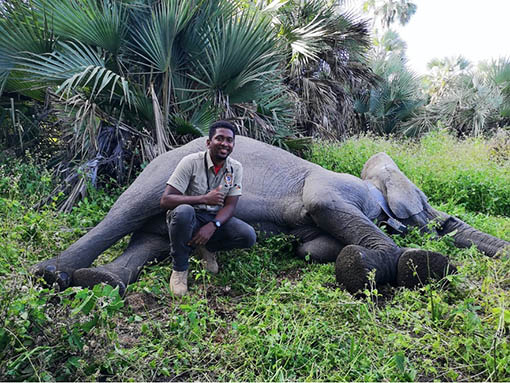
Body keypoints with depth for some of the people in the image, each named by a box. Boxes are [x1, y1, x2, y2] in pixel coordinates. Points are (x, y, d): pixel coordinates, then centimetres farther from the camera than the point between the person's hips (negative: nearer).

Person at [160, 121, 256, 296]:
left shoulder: (235, 168, -3)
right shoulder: (191, 162, -16)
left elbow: (230, 206, -6)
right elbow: (165, 201, -21)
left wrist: (213, 226, -26)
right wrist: (204, 199, -28)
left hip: (215, 218, 3)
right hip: (189, 219, -3)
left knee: (248, 236, -21)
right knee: (184, 211, -39)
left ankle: (207, 247, 8)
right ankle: (180, 269, -15)